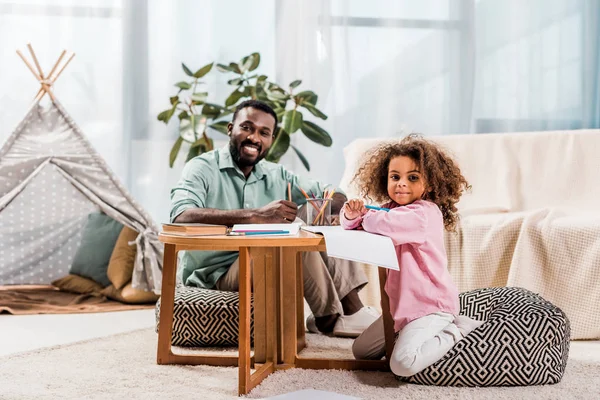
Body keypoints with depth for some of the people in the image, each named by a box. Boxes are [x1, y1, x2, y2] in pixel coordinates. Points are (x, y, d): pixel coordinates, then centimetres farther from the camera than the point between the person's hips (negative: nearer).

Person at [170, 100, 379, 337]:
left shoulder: (277, 175, 11)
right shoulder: (203, 168, -7)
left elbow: (334, 196, 11)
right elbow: (181, 216, -27)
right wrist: (255, 215, -36)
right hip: (215, 275, -6)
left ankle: (352, 308, -14)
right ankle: (329, 319, -9)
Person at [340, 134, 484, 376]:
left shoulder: (425, 212, -22)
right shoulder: (392, 208, 6)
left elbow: (386, 223, -39)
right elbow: (353, 224, 8)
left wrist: (364, 217, -15)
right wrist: (352, 215, -17)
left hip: (430, 305, -9)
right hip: (403, 304, 9)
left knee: (403, 364, -26)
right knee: (360, 350, 15)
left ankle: (456, 331, -2)